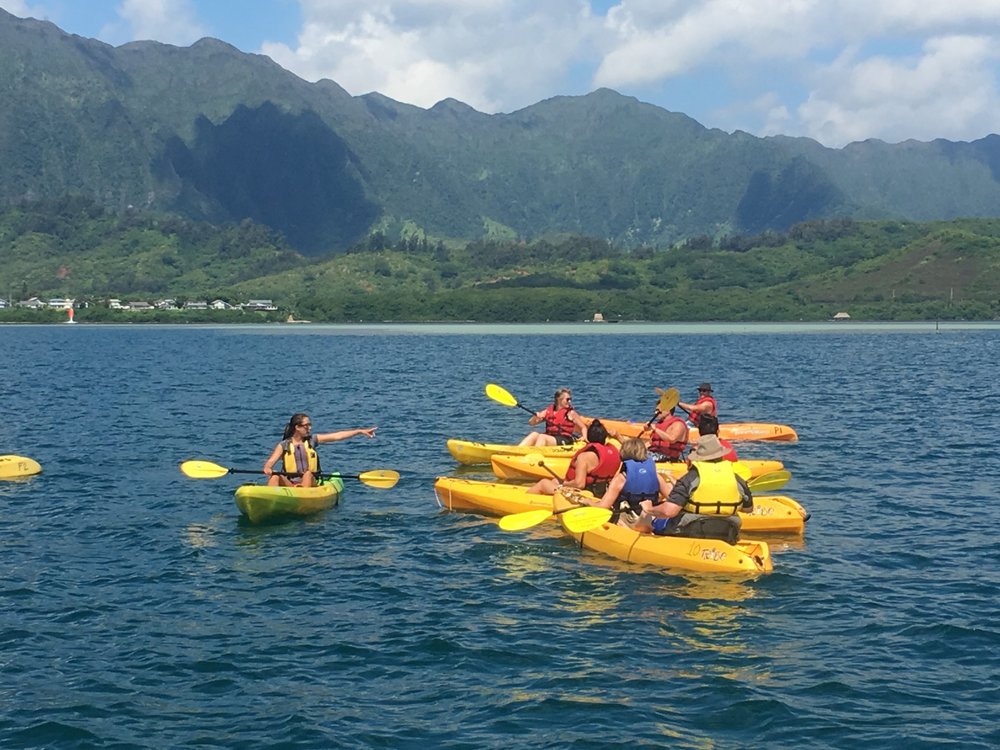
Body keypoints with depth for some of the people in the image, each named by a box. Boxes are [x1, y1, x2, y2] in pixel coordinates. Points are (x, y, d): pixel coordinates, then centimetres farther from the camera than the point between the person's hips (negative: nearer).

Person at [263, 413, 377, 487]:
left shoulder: (312, 440, 10)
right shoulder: (284, 445, 4)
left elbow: (337, 436, 5)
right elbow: (270, 461, -6)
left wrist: (360, 431, 0)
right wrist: (267, 468, -32)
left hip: (310, 482, 1)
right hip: (289, 484, -1)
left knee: (308, 474, -31)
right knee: (275, 476, -28)